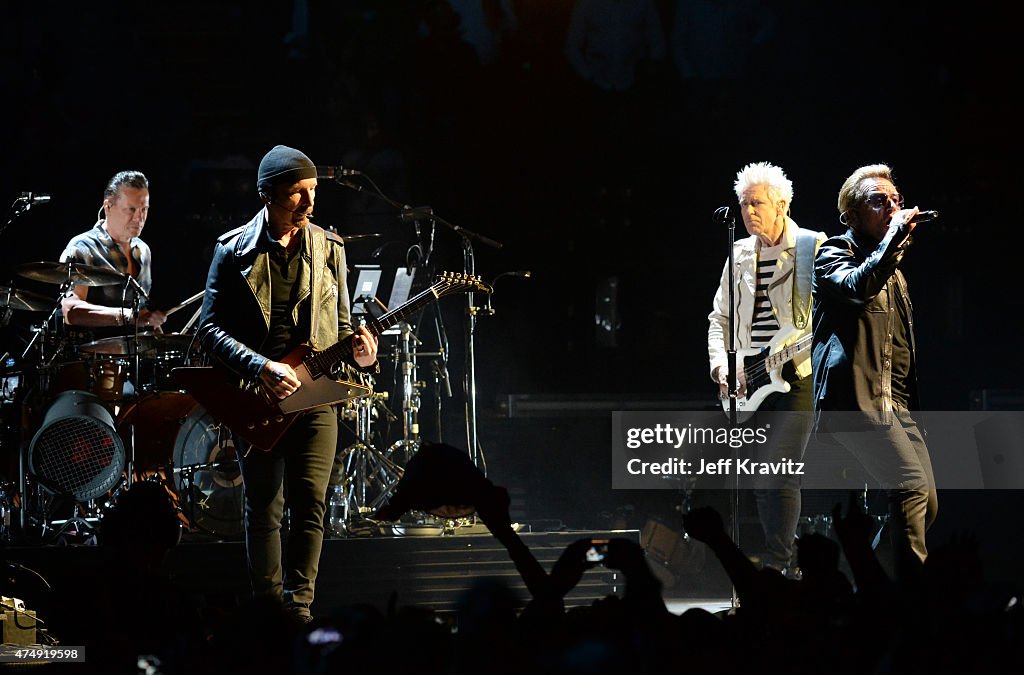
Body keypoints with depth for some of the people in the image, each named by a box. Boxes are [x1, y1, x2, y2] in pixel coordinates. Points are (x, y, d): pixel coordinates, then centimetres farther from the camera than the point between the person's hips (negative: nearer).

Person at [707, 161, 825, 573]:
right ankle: (788, 559, 19)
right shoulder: (740, 254, 14)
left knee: (776, 476, -15)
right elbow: (719, 318, 19)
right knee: (757, 480, 8)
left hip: (796, 378, -6)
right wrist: (722, 366, 2)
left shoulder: (813, 247, -3)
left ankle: (774, 569, -12)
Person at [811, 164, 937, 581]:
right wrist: (895, 237, -22)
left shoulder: (890, 267, 24)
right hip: (857, 397, -9)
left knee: (926, 502, 2)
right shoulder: (835, 256, -1)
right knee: (912, 485, -22)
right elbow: (858, 286, -26)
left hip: (896, 401, 9)